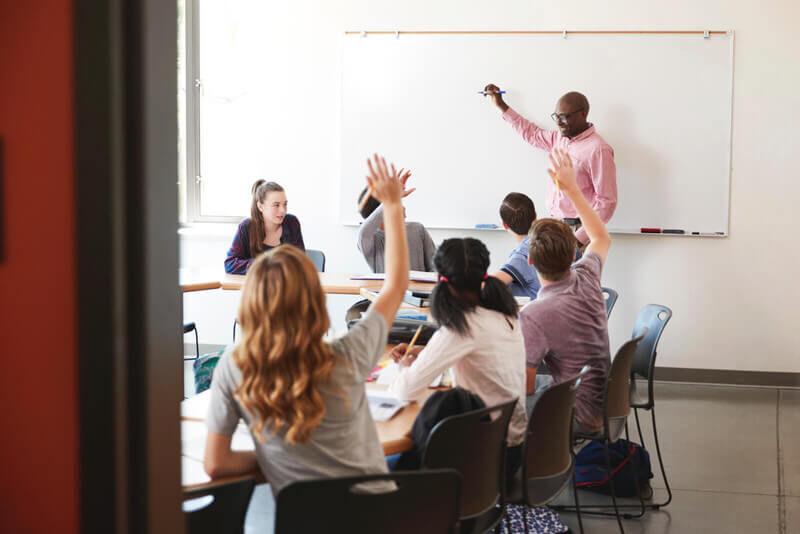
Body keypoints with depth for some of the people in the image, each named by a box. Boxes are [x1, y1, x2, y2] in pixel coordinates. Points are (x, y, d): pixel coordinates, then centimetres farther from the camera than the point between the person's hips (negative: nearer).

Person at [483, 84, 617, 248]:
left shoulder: (598, 150, -14)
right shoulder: (559, 138, 11)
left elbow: (606, 202, -16)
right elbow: (532, 133, 32)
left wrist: (579, 239, -21)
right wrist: (501, 105, 31)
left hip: (576, 230, -7)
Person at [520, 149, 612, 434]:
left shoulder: (534, 316, -26)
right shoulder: (586, 279, -5)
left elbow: (525, 386, -17)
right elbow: (602, 238, 20)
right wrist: (572, 189, 22)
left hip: (583, 419, -8)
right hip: (612, 407, 8)